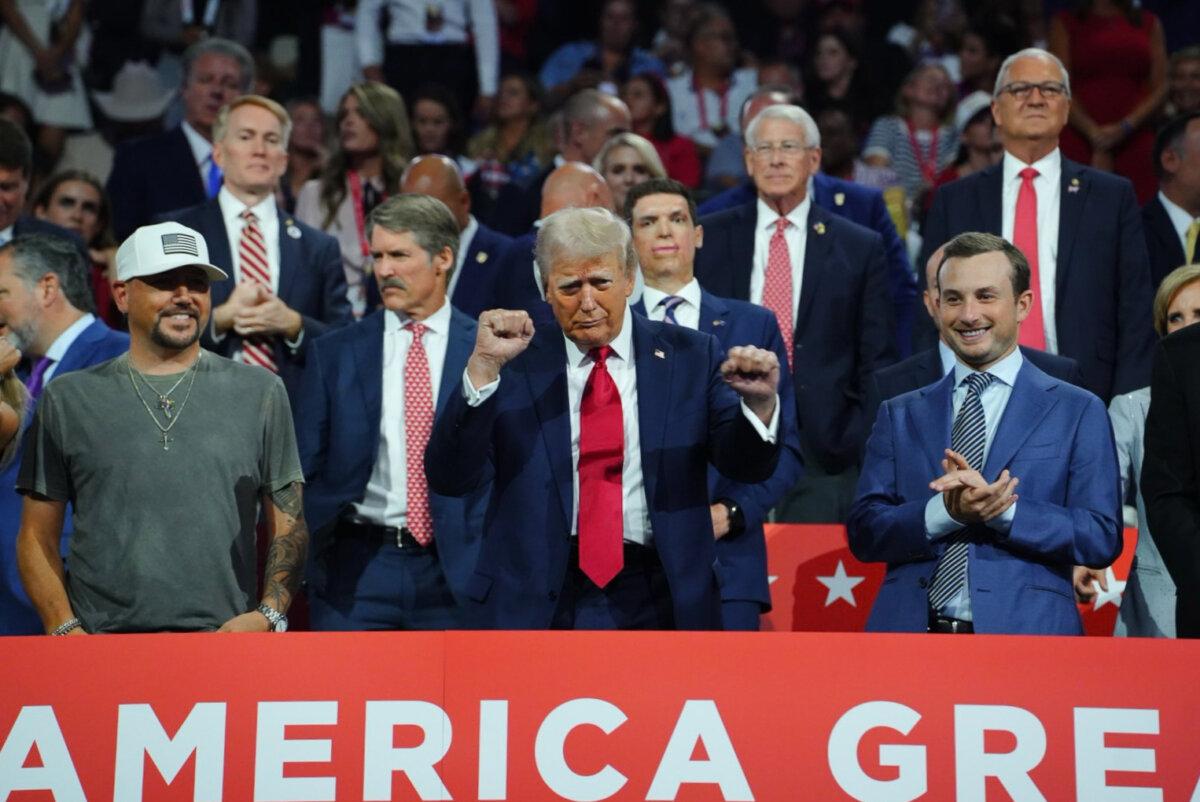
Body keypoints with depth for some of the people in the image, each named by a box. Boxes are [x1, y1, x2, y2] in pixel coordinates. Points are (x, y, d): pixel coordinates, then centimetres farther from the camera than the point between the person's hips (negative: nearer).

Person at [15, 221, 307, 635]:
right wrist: (64, 630, -6)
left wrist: (269, 615, -8)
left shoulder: (260, 393, 10)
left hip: (224, 644, 0)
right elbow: (37, 538, 9)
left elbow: (288, 528, 8)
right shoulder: (68, 399, 9)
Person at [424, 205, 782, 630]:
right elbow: (449, 479, -8)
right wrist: (483, 368, -18)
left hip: (658, 600, 1)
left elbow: (748, 467, -1)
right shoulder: (516, 364, 0)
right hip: (537, 604, -1)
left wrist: (760, 403, -21)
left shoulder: (689, 356, 3)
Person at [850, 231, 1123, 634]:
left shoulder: (1078, 412, 2)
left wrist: (1001, 510, -18)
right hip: (910, 631, 2)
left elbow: (1102, 539, -5)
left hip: (1023, 630, -2)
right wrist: (944, 511, -15)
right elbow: (863, 533, 2)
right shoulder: (900, 416, 10)